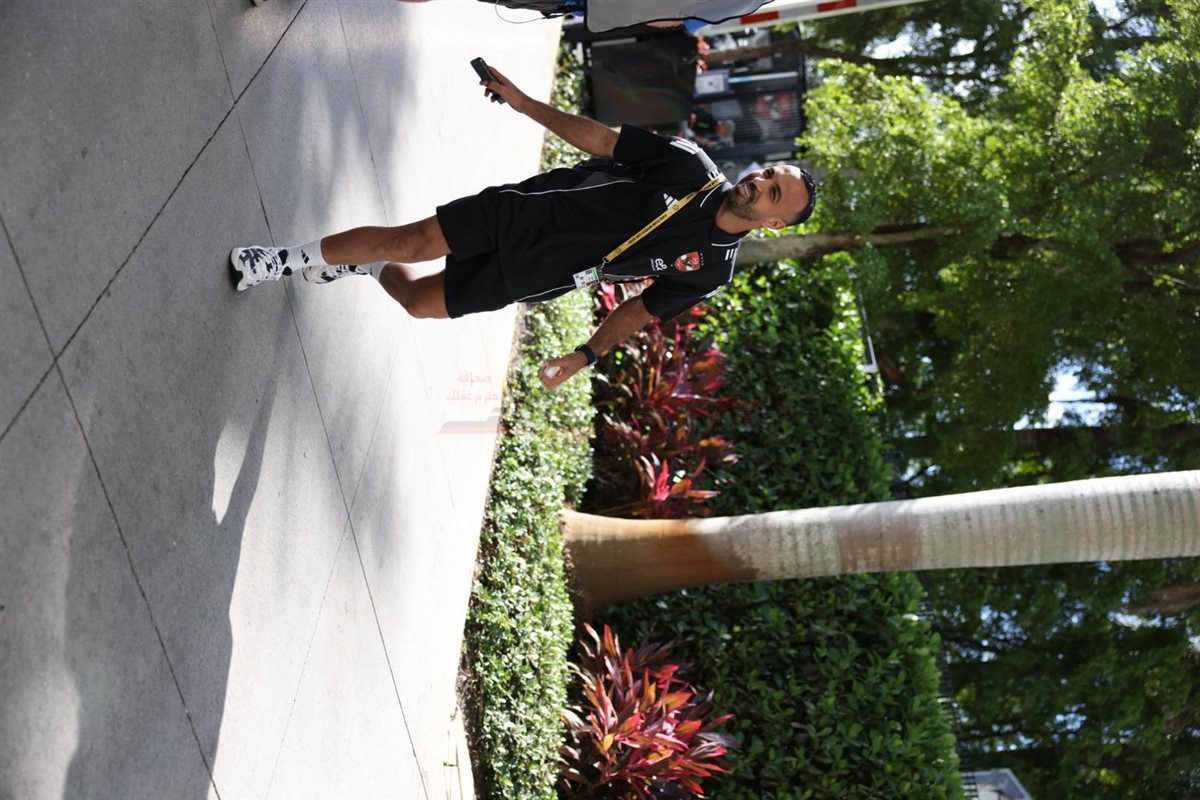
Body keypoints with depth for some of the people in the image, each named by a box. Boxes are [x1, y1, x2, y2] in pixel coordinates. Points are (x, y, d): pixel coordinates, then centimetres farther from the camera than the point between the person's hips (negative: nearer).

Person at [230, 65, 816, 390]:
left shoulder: (709, 271, -8)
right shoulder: (693, 167, -8)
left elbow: (641, 310, 2)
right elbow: (602, 140, -1)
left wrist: (585, 356, -5)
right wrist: (523, 102, -3)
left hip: (526, 278, 0)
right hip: (526, 211, 0)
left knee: (420, 301, -2)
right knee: (411, 241, -9)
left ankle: (372, 270, 30)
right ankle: (293, 260, 11)